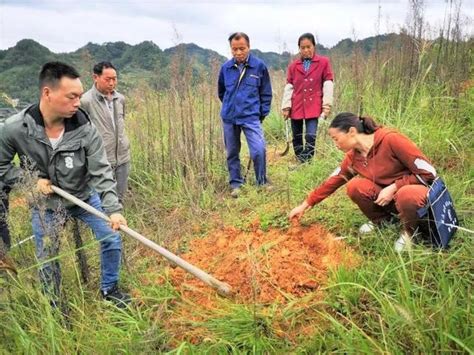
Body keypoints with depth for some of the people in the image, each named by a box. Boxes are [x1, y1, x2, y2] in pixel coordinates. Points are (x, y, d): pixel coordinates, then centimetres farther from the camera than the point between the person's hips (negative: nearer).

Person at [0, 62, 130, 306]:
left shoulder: (85, 129, -24)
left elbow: (101, 173, -23)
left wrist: (113, 209, -34)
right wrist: (30, 180, -18)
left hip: (84, 196, 1)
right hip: (45, 203, 0)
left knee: (111, 238, 1)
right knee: (47, 259, 9)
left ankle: (109, 289, 27)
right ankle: (56, 307, 35)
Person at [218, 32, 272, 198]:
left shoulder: (259, 66, -5)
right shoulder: (226, 68, 0)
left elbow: (266, 93, 4)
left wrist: (262, 113, 1)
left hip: (251, 117, -3)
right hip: (229, 117, 3)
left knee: (259, 150, -15)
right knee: (232, 153, 11)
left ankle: (262, 183, 6)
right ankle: (235, 184, 27)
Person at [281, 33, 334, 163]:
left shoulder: (324, 62, 1)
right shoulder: (293, 66, 8)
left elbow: (328, 84, -1)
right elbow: (288, 87, 6)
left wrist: (327, 105, -7)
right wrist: (286, 106, 1)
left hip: (313, 106, -3)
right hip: (296, 107, 3)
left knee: (311, 136, -14)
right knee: (297, 138, 9)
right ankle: (300, 162, 22)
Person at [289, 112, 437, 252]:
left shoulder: (391, 139, -25)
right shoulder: (353, 156, -4)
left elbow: (428, 172, -22)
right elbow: (332, 181, 5)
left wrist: (393, 188, -25)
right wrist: (305, 205, 4)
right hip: (387, 197, 5)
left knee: (407, 195, -40)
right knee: (354, 186, -19)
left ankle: (410, 230, -6)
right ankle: (380, 220, 8)